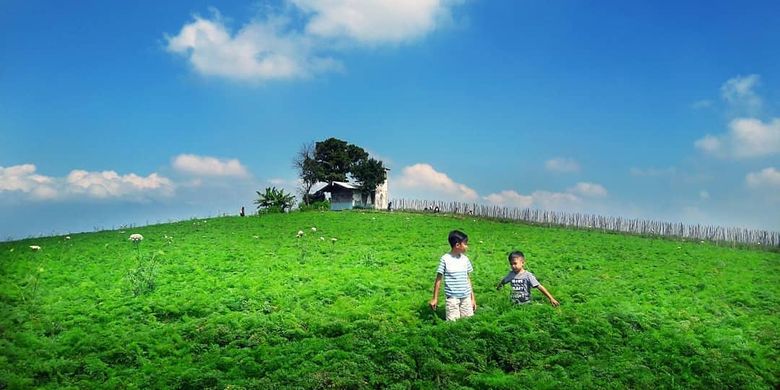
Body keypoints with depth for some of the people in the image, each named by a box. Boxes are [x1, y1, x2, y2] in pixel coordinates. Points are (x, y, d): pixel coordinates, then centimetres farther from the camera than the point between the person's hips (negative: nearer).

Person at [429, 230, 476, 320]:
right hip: (452, 297, -4)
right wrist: (435, 299, -1)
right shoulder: (445, 259, -8)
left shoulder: (465, 259, 6)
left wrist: (473, 298, 13)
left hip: (466, 297, 5)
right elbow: (438, 279, -3)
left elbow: (468, 279, 13)